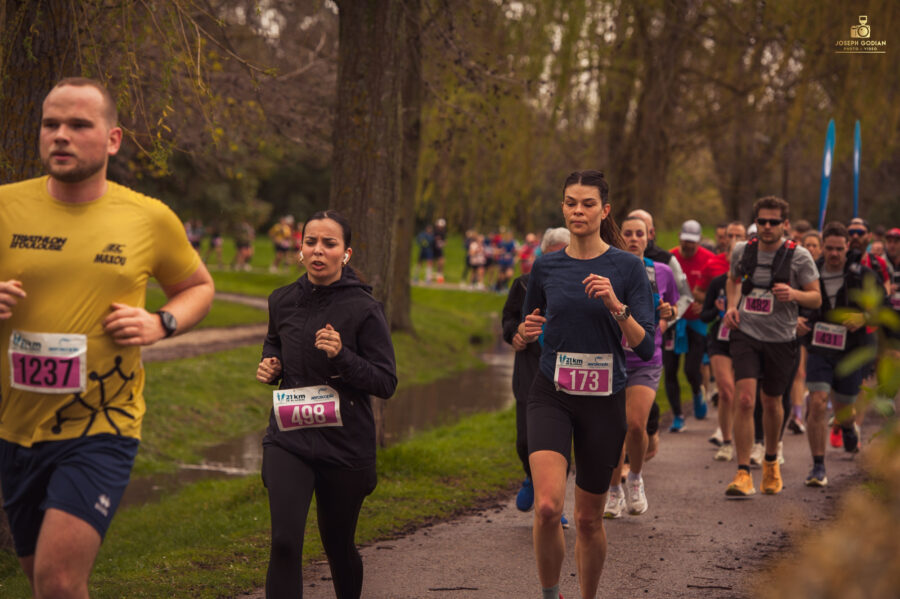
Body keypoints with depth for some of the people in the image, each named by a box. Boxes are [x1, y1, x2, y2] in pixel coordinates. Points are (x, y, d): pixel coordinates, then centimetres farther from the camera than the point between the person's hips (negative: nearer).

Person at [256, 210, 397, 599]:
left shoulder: (364, 309, -8)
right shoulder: (283, 301, 4)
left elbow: (386, 383, -9)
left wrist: (342, 356, -24)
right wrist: (268, 367, 3)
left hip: (345, 444, -2)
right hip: (288, 439, 2)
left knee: (338, 545, 13)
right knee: (284, 543, -15)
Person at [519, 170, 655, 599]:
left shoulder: (628, 267, -3)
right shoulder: (545, 267, 3)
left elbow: (645, 347, -9)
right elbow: (524, 334, 17)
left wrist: (615, 305, -23)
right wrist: (526, 332, -5)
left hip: (604, 400, 0)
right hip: (552, 395, 0)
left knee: (589, 518, 10)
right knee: (548, 506, -21)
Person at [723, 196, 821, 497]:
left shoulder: (799, 256, -6)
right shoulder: (741, 251, 2)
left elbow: (816, 298, -2)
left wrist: (794, 294, -23)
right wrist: (732, 305, 4)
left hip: (780, 338, 0)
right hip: (745, 334, 1)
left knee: (771, 403, 14)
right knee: (745, 400, -14)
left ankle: (771, 462, 39)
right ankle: (743, 474, -12)